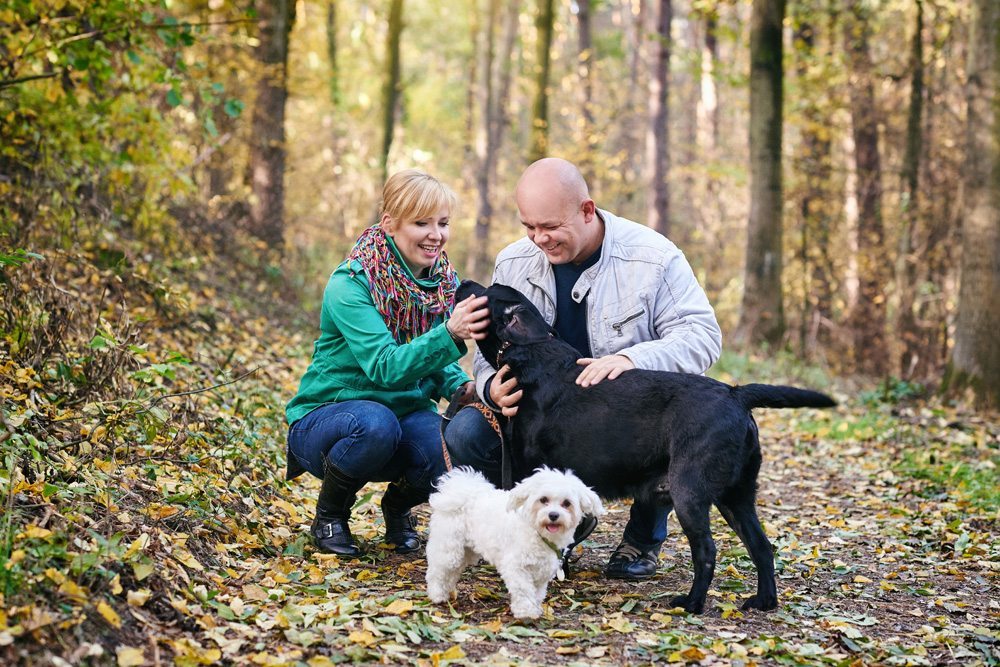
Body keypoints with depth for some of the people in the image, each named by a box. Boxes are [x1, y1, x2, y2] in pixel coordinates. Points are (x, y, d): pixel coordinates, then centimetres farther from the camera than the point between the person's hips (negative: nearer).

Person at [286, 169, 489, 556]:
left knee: (454, 454, -28)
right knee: (376, 423, -39)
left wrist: (462, 386, -16)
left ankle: (398, 505, 9)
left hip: (405, 415, 5)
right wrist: (450, 334, -47)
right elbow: (385, 367, -32)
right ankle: (329, 514, -7)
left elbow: (435, 364, 7)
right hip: (324, 418, -5)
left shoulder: (443, 281, -2)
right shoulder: (350, 285, -21)